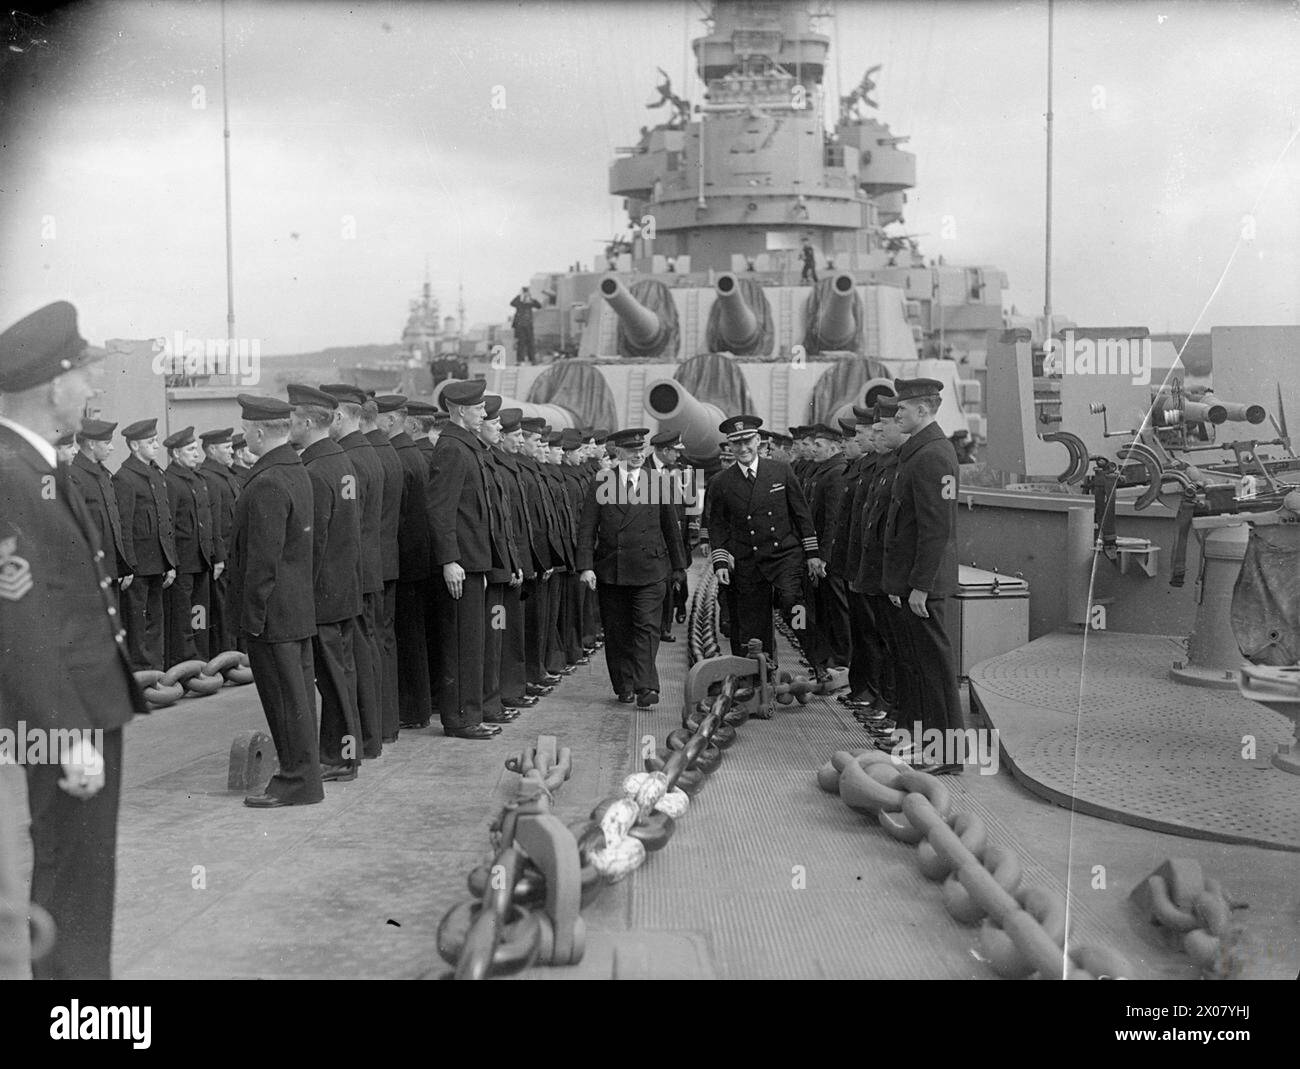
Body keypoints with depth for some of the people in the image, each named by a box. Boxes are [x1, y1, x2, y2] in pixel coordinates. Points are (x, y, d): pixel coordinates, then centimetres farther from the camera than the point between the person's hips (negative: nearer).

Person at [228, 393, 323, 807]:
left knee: (285, 697, -2)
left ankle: (298, 781, 4)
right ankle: (304, 771, 24)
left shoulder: (266, 484, -20)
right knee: (299, 692, 15)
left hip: (273, 613, -10)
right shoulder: (298, 473, 11)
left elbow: (263, 559, -22)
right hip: (301, 608, 10)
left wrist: (252, 615, -17)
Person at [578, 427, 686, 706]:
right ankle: (624, 687, 16)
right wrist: (586, 566, -9)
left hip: (650, 571, -1)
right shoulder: (601, 482, 2)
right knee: (616, 632, 6)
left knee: (647, 628, -8)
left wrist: (678, 566, 14)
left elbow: (671, 527, 12)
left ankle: (646, 688, -10)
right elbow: (586, 528, 0)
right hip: (610, 570, 1)